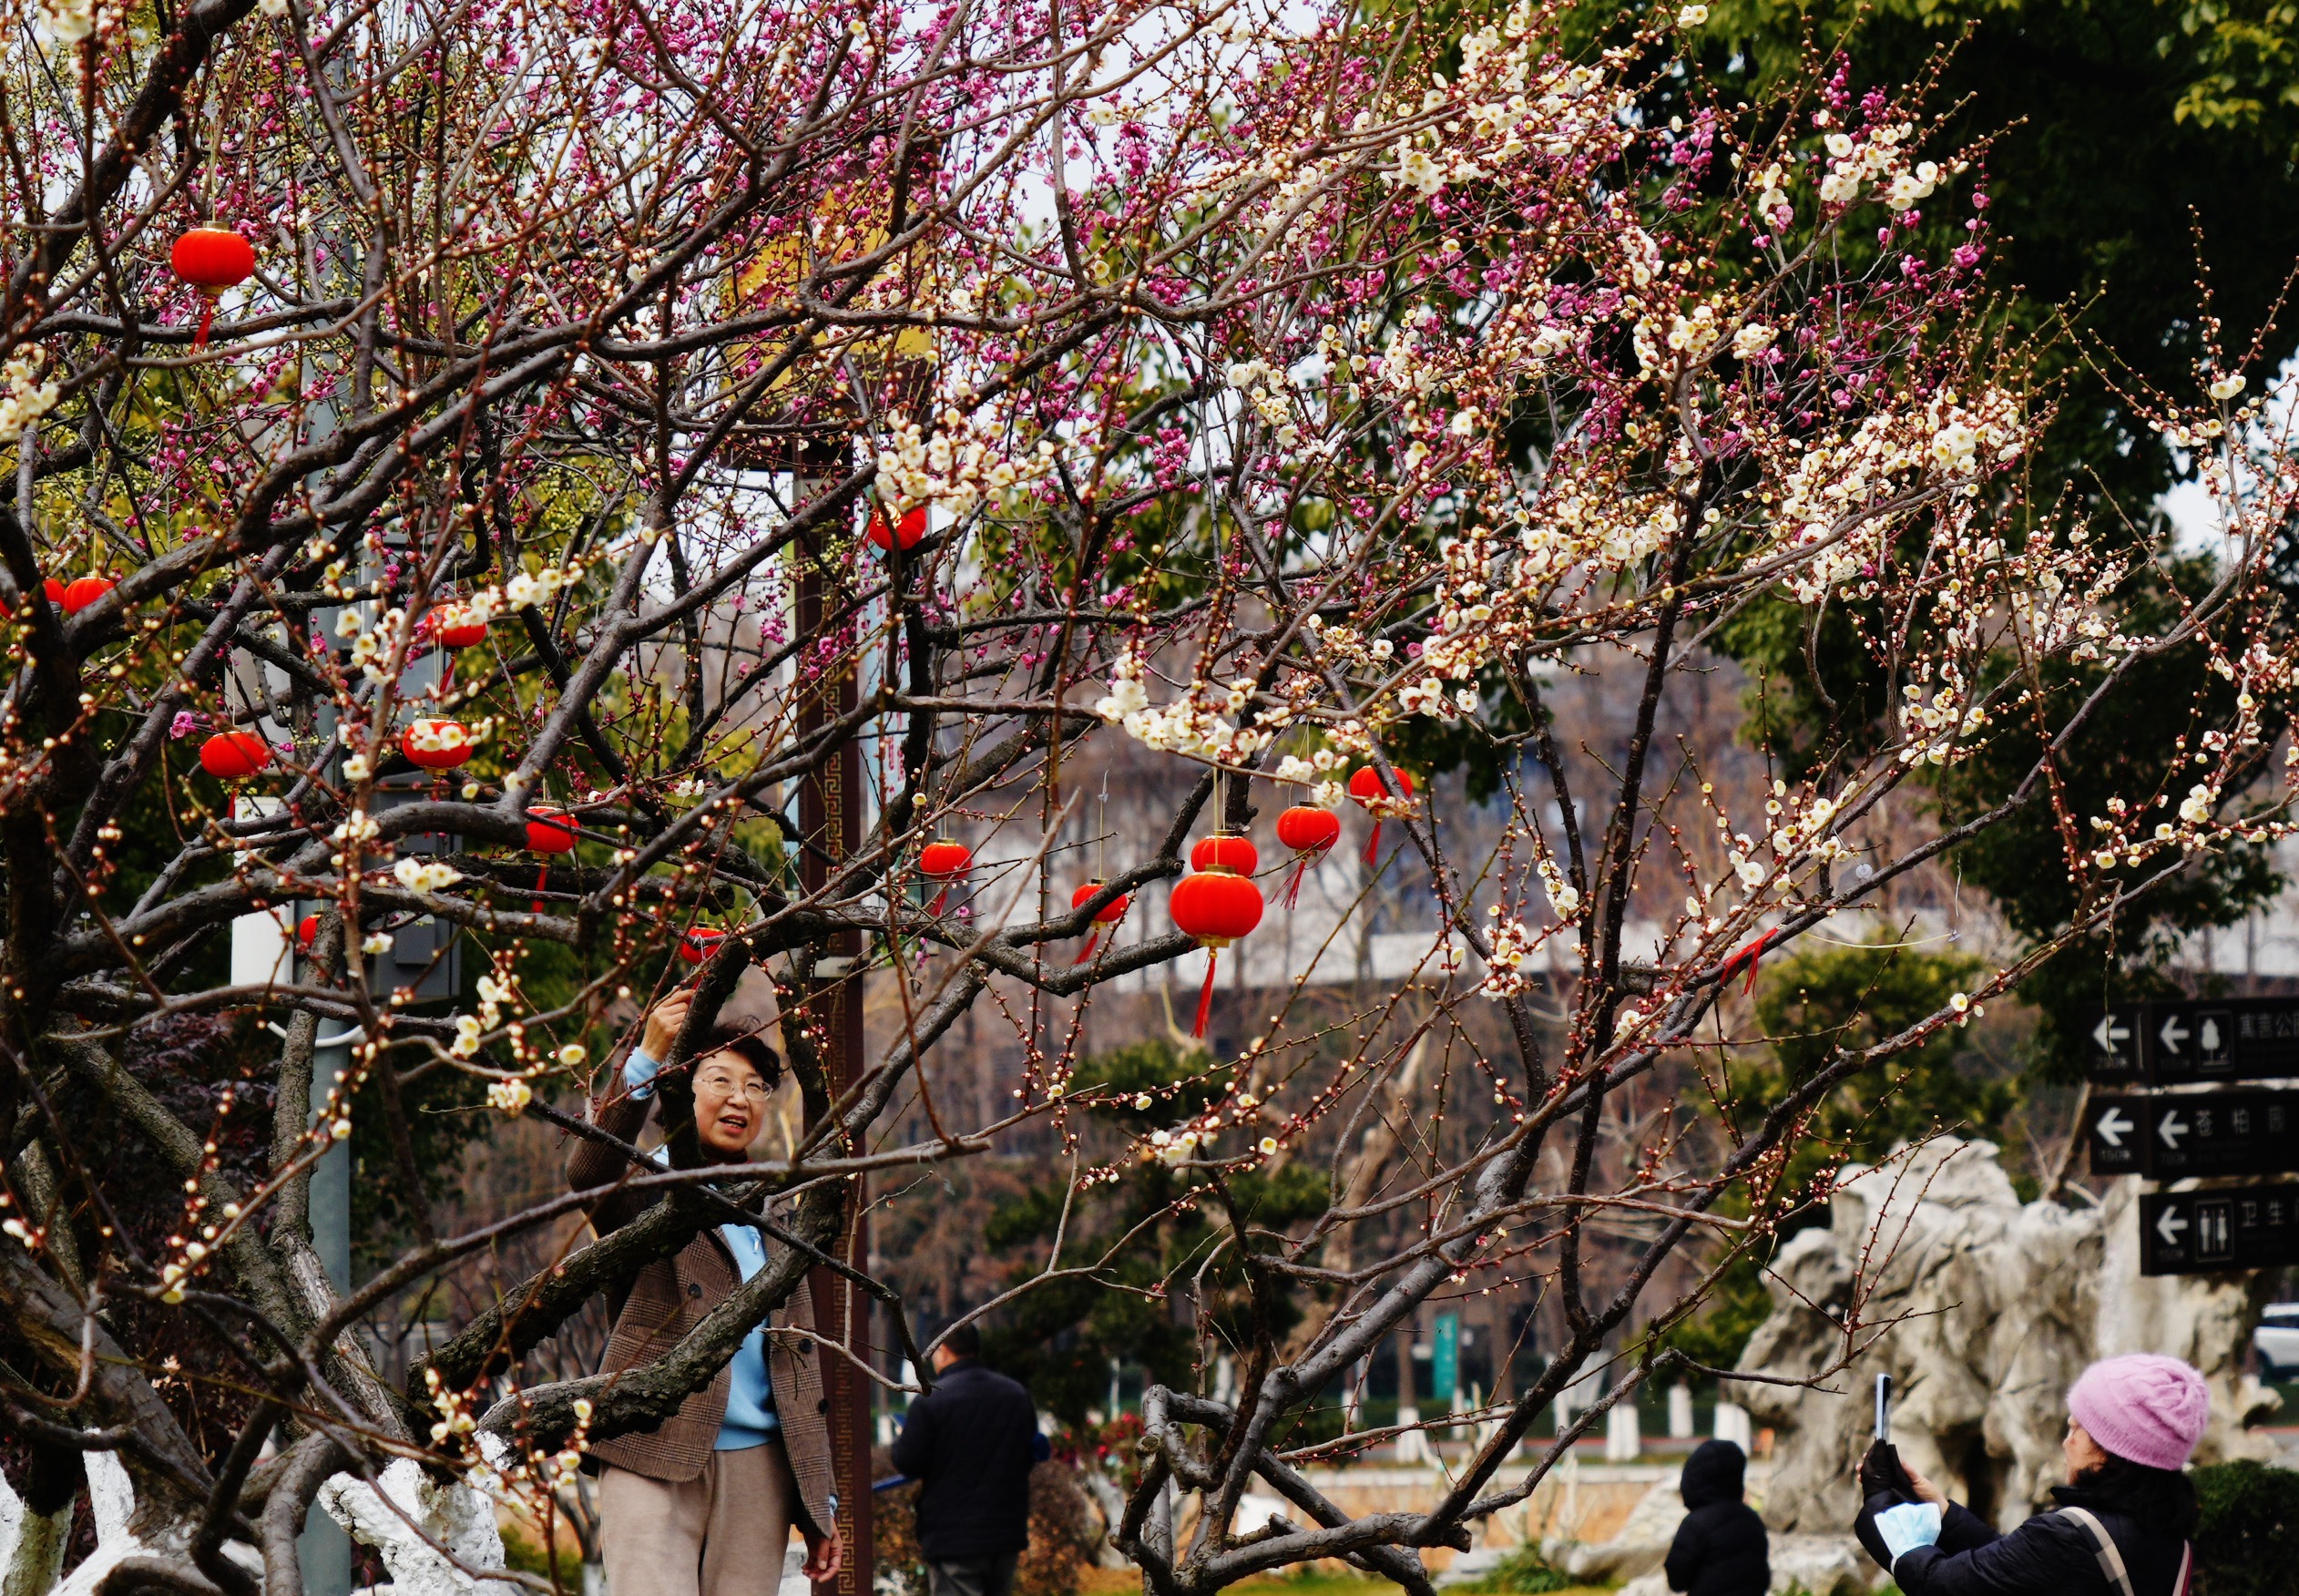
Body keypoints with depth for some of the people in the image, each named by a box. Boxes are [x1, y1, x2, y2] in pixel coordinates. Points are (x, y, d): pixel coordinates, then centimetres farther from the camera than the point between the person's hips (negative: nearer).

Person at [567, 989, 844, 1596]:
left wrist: (821, 1505, 17)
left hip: (757, 1468, 5)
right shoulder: (646, 1189, 5)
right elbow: (587, 1172, -22)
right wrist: (647, 1058, -34)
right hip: (655, 1462, -5)